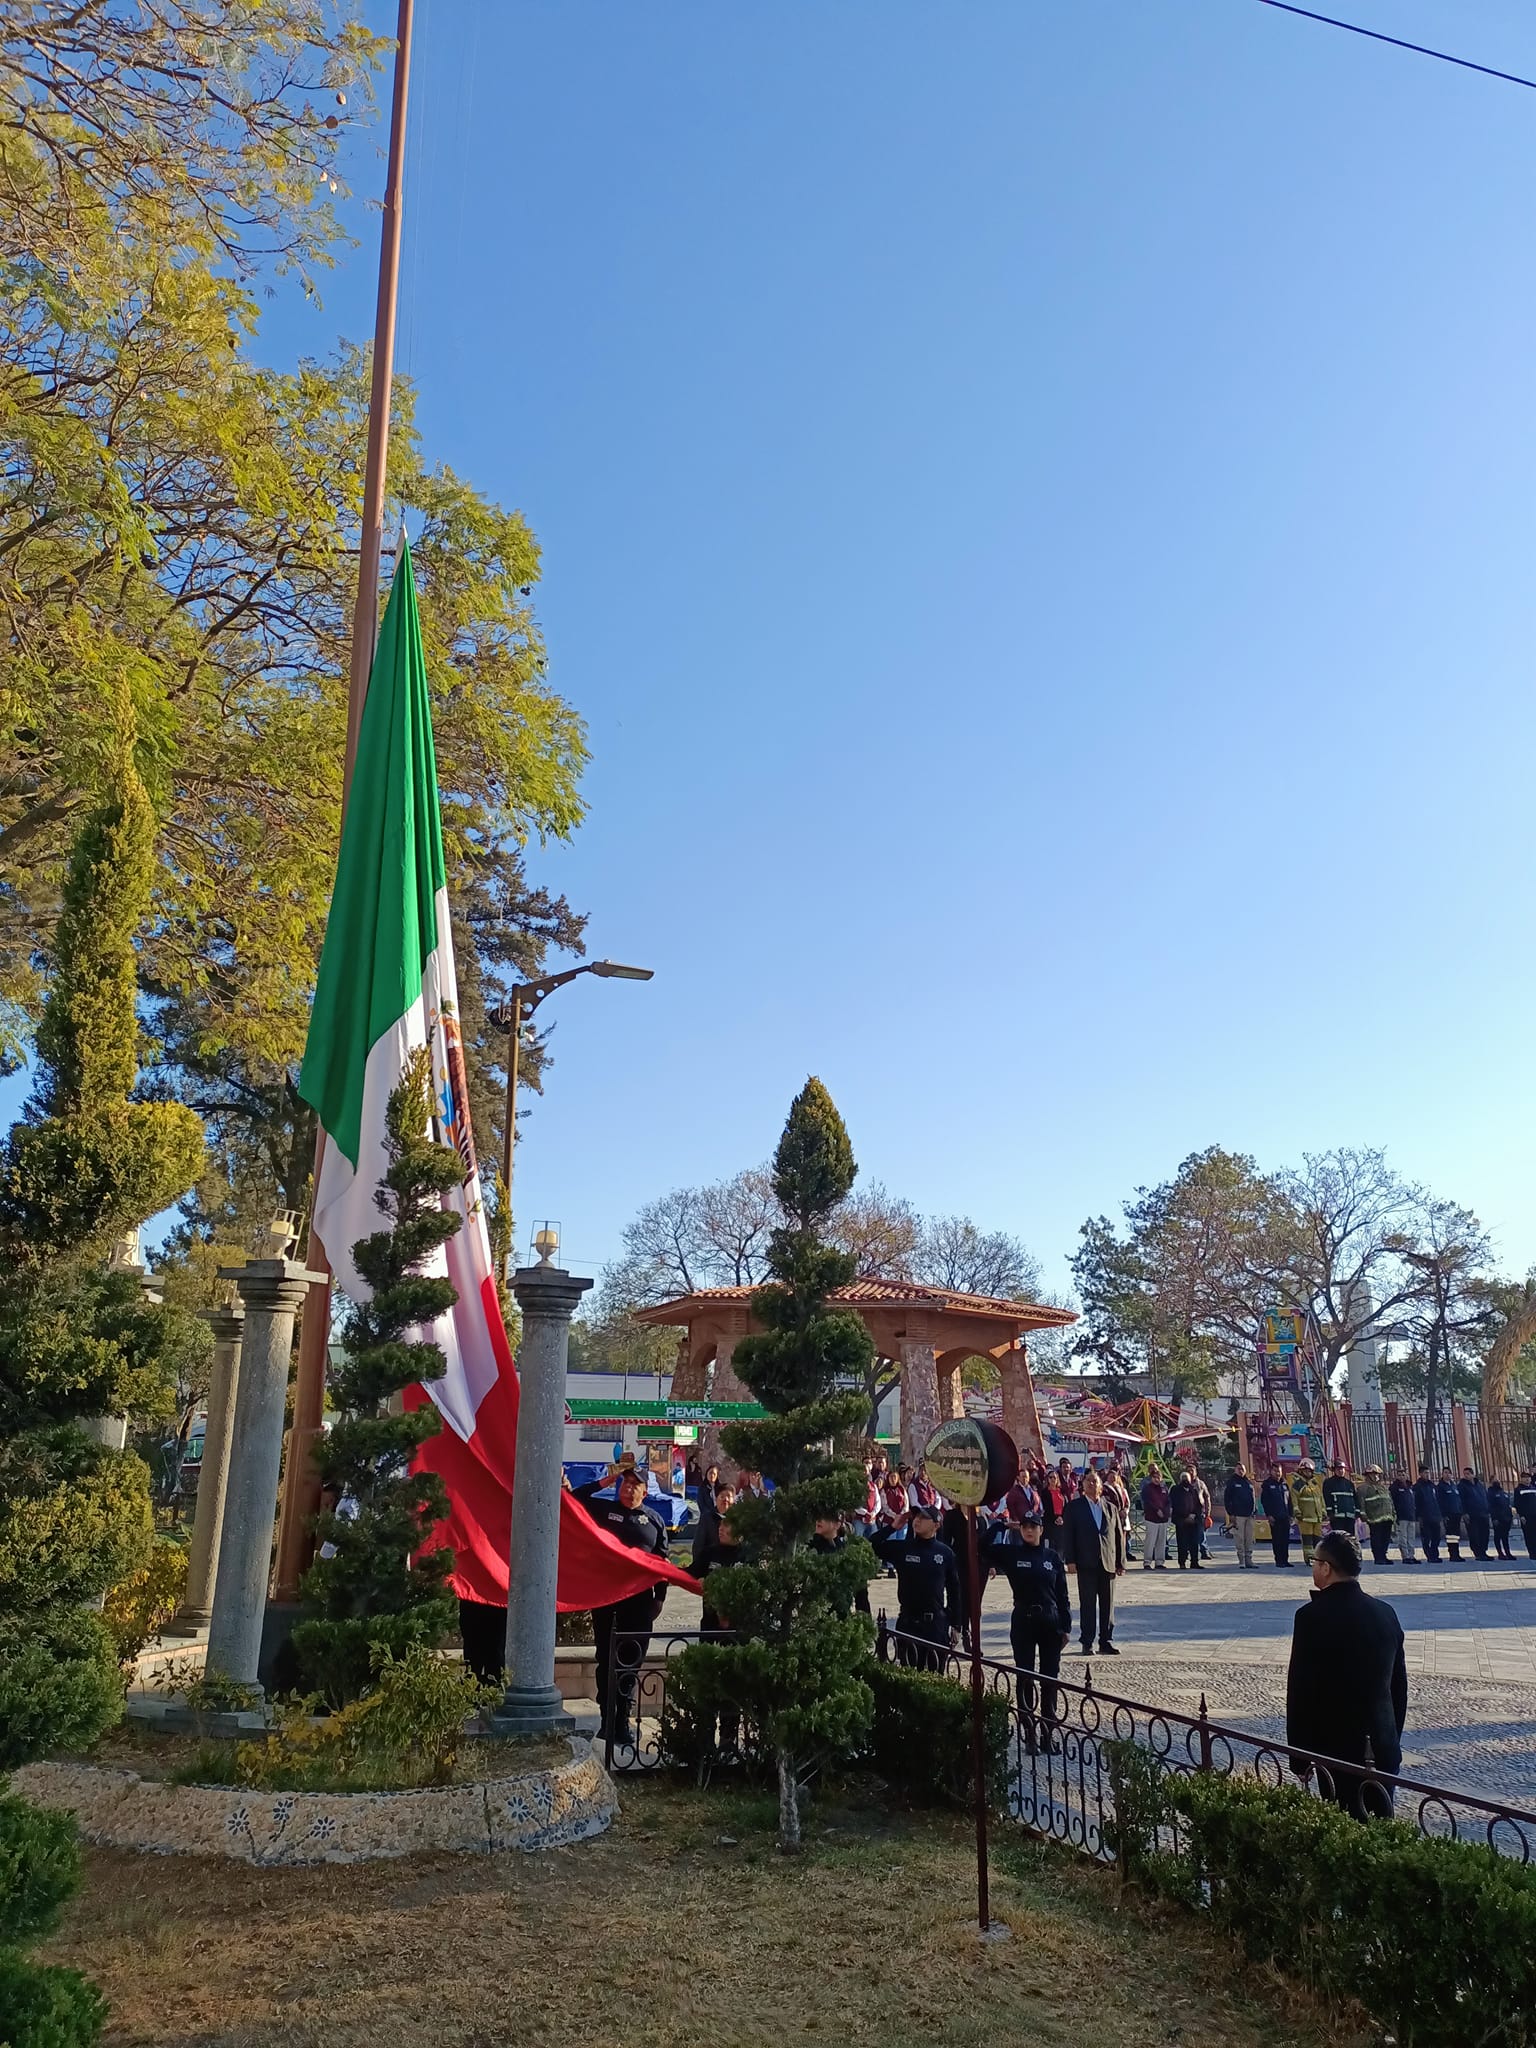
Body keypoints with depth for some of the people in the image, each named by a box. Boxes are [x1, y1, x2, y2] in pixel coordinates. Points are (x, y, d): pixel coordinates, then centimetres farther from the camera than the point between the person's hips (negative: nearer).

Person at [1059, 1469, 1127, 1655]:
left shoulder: (1111, 1508, 12)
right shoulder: (1074, 1507, 4)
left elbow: (1119, 1535, 11)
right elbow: (1067, 1534, -1)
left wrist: (1121, 1563, 5)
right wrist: (1070, 1560, -9)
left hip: (1108, 1563, 3)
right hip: (1086, 1564, -3)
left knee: (1107, 1605, 6)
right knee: (1087, 1605, 0)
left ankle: (1106, 1642, 14)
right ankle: (1087, 1643, 7)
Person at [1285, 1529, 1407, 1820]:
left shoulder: (1312, 1616, -16)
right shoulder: (1386, 1613, 2)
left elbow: (1299, 1690, -13)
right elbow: (1399, 1685, 11)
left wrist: (1299, 1757, -4)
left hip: (1337, 1748, -5)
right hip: (1384, 1749, 5)